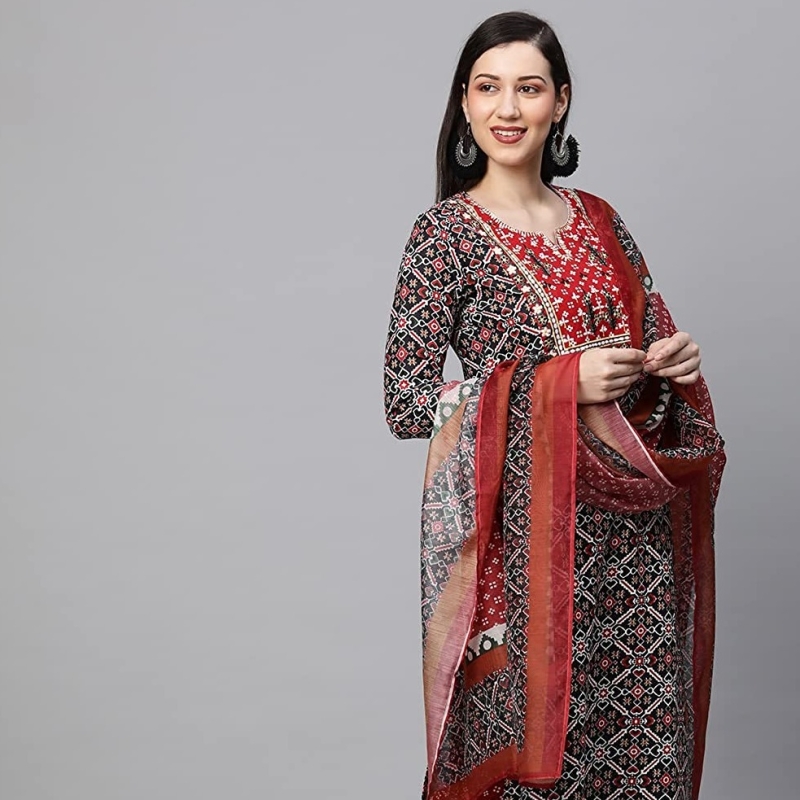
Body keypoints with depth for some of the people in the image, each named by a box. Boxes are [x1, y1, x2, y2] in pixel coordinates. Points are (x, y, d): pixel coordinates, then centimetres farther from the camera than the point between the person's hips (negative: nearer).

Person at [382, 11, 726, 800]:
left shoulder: (600, 221, 9)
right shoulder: (444, 233, -6)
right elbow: (404, 404, -11)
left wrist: (675, 360, -5)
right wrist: (558, 385, -17)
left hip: (634, 533, 5)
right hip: (527, 535, -5)